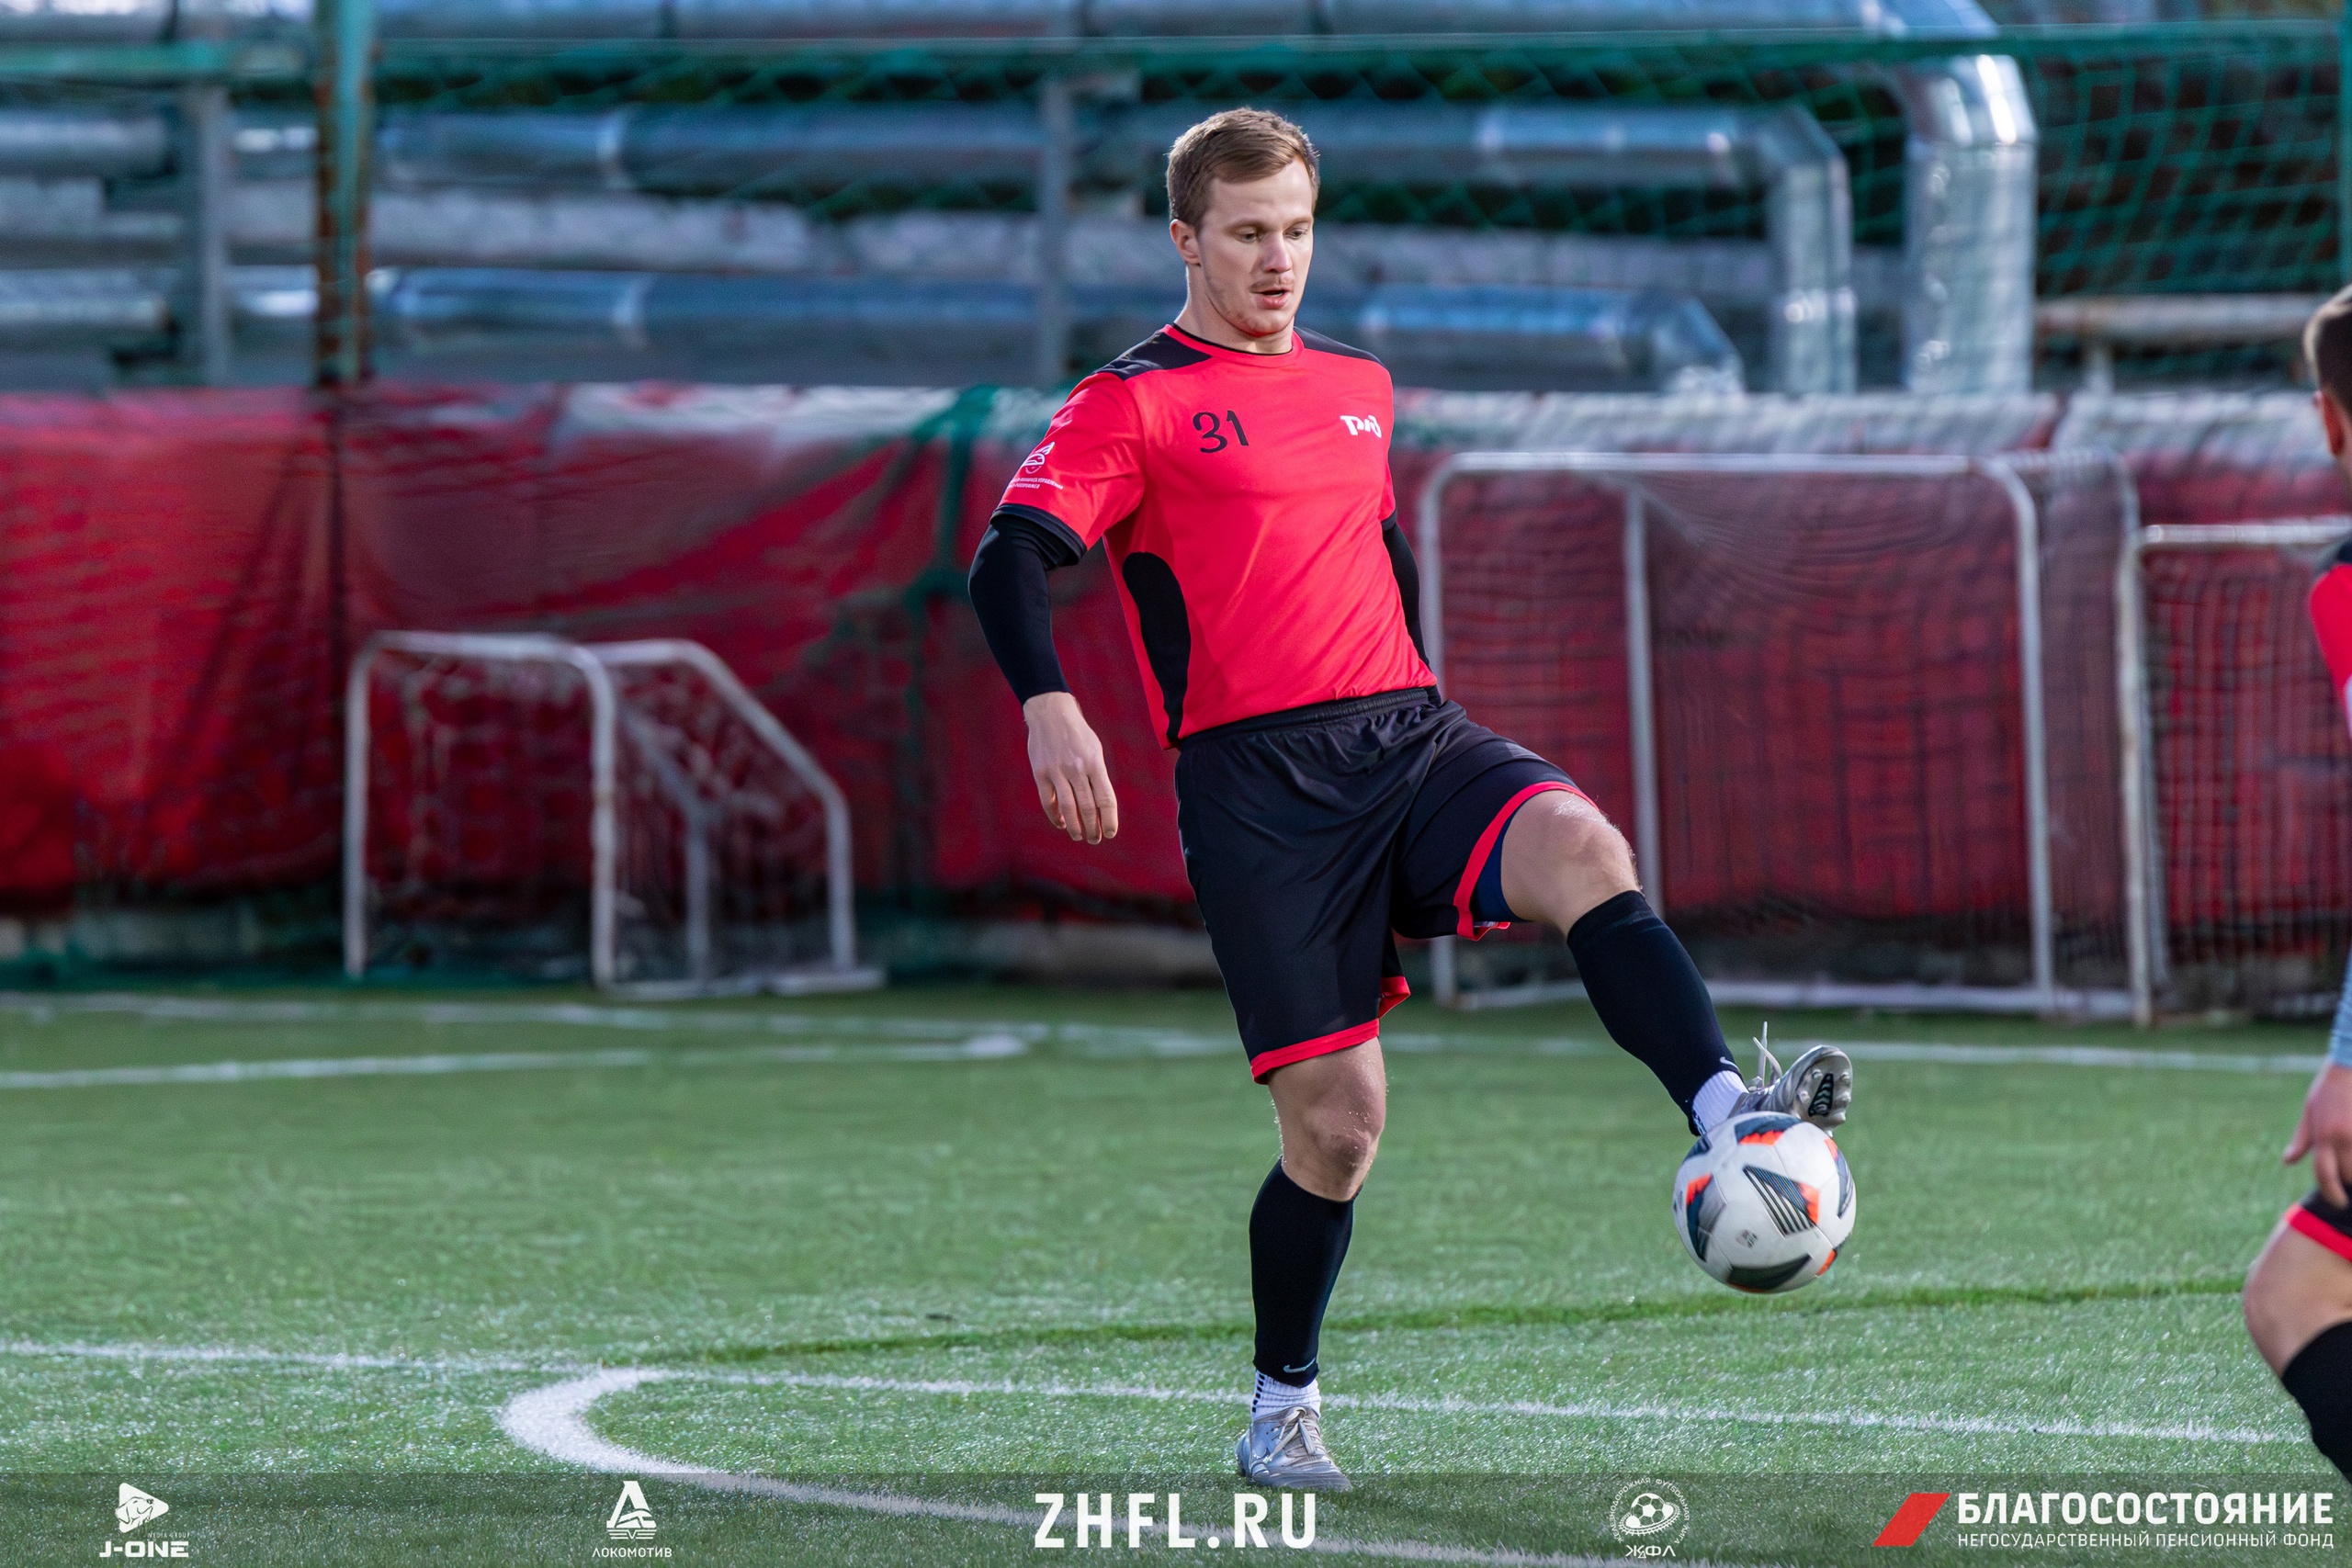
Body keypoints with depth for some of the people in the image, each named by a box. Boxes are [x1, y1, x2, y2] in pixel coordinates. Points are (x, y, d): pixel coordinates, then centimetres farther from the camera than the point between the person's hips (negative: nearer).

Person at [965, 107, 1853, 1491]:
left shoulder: (1359, 387, 20)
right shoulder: (1134, 402, 2)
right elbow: (1012, 559, -11)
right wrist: (1050, 707, -28)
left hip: (1410, 737, 5)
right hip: (1257, 782, -4)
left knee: (1584, 853, -29)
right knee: (1338, 1119, -6)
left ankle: (1729, 1114, -44)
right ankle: (1284, 1412, 14)